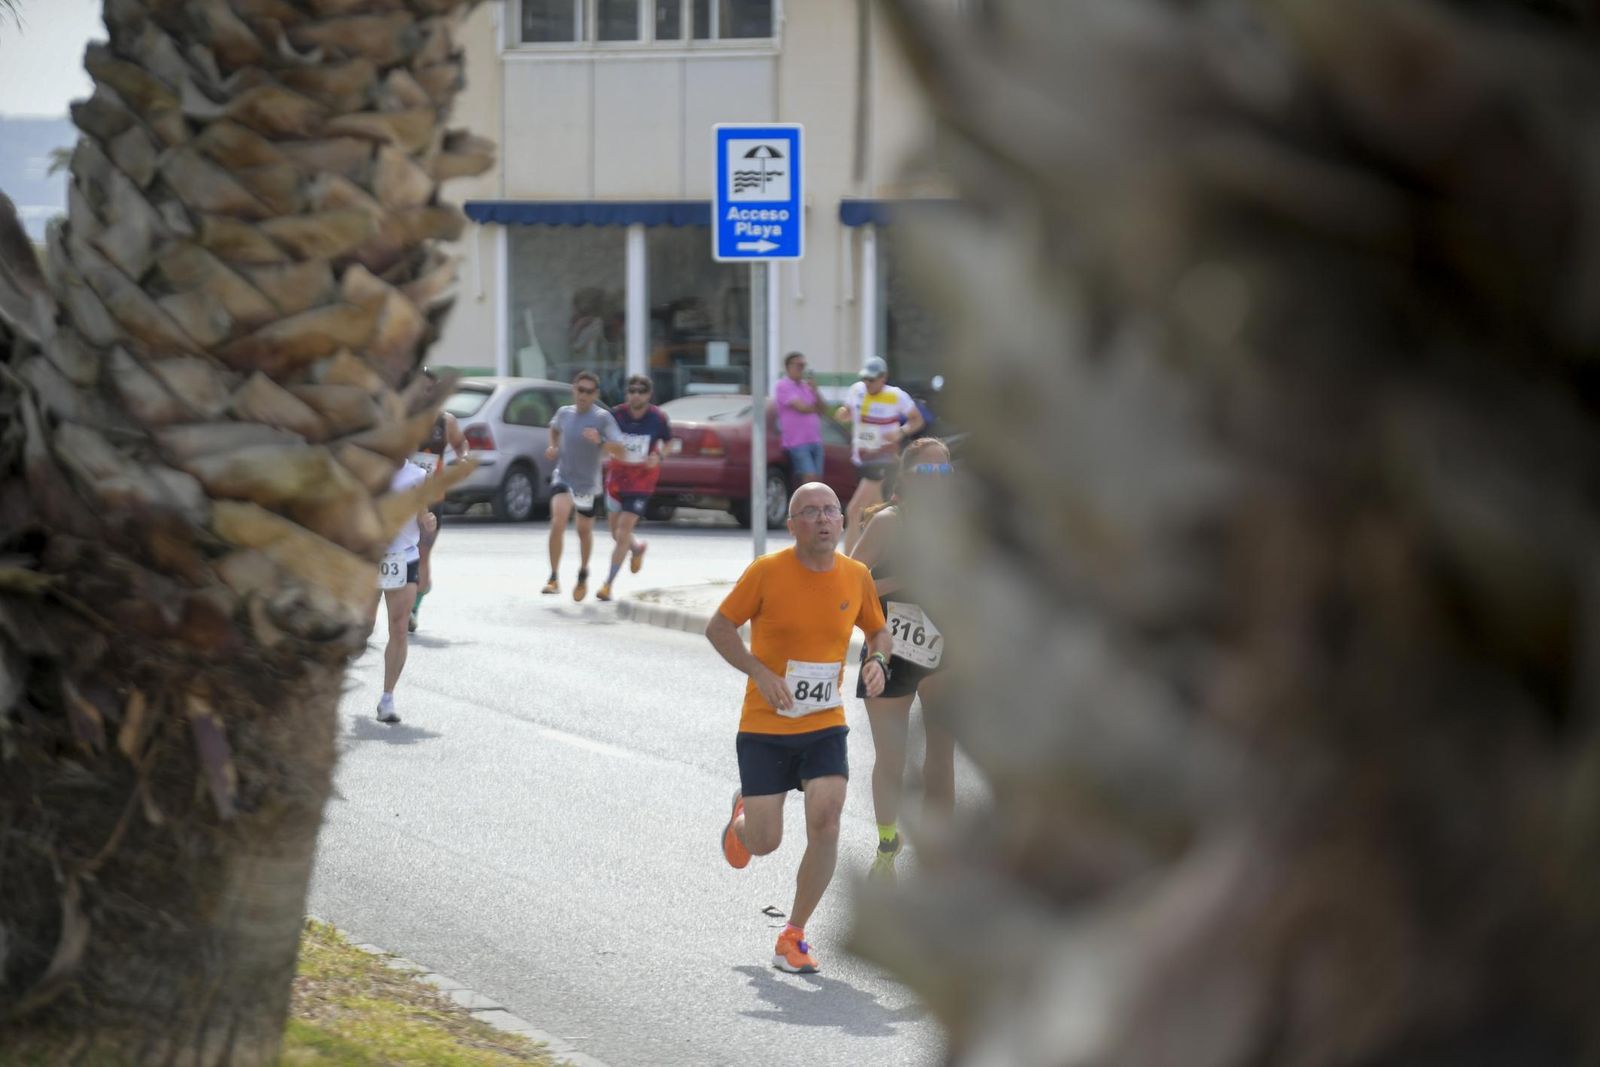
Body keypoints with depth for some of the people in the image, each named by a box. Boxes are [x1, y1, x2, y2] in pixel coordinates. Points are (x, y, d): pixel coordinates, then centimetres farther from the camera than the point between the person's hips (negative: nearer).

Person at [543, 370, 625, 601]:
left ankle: (583, 574, 42)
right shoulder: (564, 413, 0)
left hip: (587, 483, -1)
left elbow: (618, 449, -21)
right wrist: (553, 446, 7)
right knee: (558, 522, -23)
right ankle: (554, 578, -20)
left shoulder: (602, 418, -13)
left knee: (584, 530, 15)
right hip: (563, 478, 1)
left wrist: (600, 441, -40)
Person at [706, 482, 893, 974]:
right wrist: (762, 674, -18)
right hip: (764, 728, -2)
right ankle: (743, 816, 39)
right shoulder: (767, 572, -12)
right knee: (764, 841, -1)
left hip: (825, 728, 2)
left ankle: (793, 936, 3)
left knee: (825, 827, -14)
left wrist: (878, 660, -8)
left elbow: (879, 631, 15)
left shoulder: (856, 577, -1)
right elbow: (718, 628, -5)